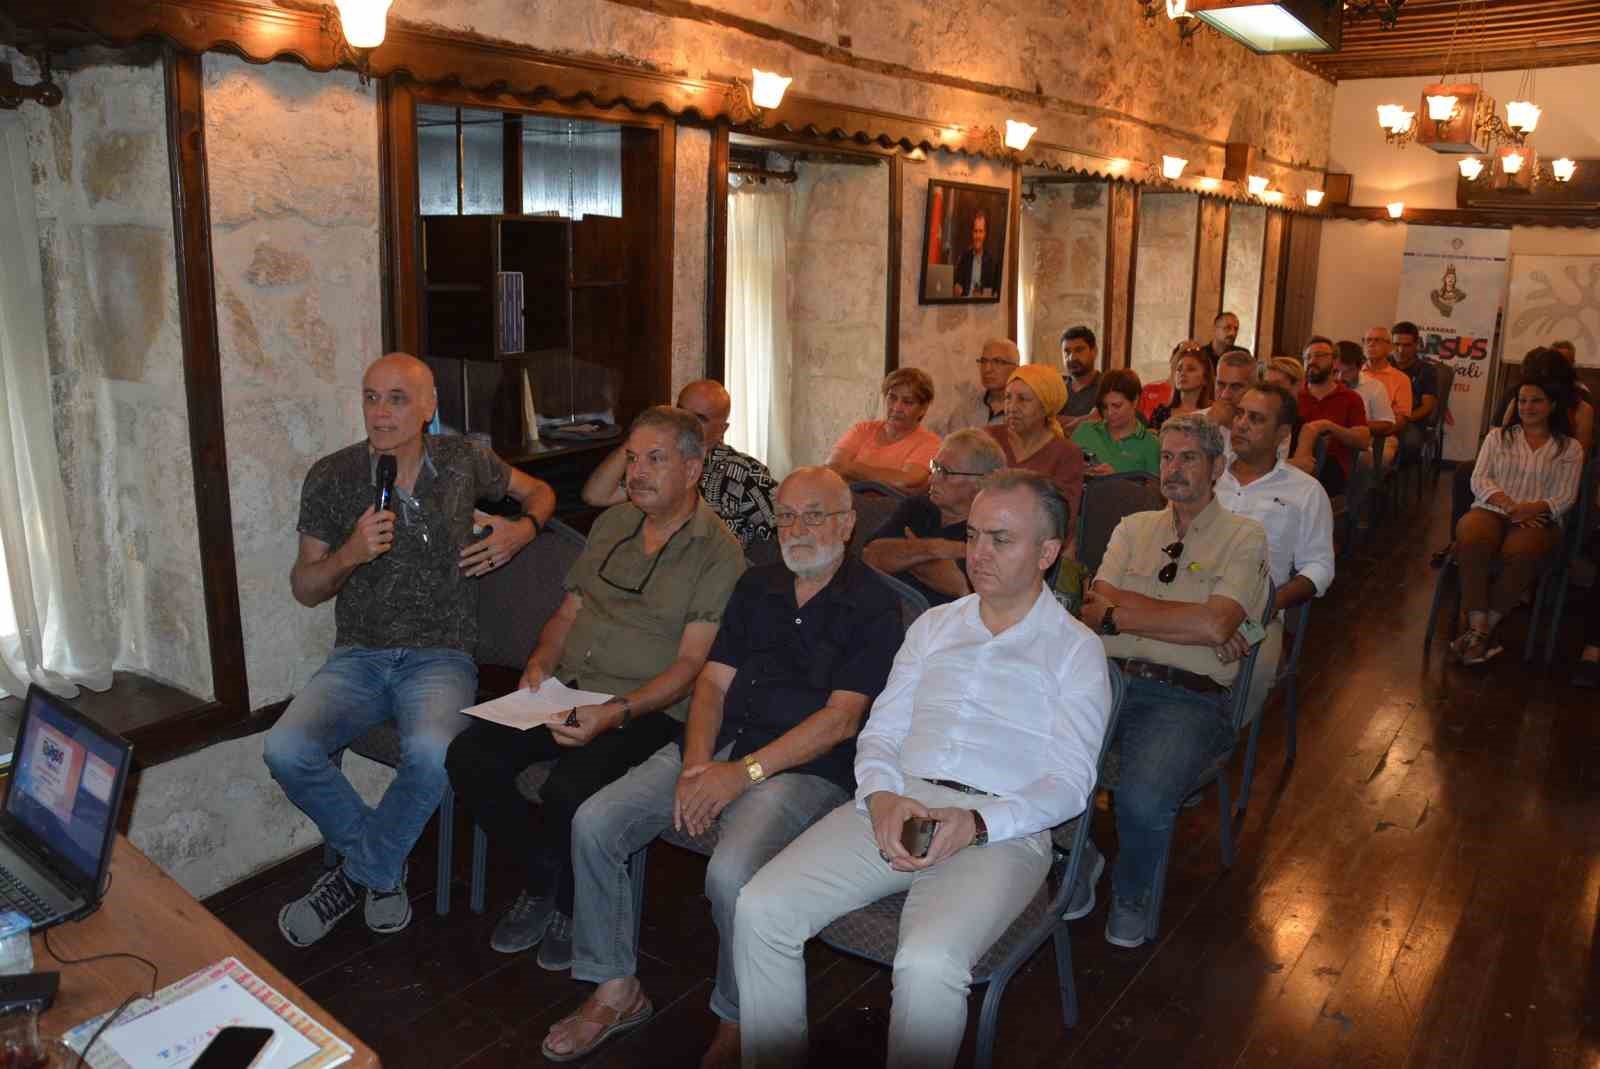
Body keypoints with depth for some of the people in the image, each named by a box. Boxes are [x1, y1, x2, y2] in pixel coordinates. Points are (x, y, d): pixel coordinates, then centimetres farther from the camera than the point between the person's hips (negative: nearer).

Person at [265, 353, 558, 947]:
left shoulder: (461, 462, 3)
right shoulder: (332, 477, 2)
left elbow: (538, 492, 20)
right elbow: (305, 589, 6)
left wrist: (521, 530, -3)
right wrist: (350, 553, -15)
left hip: (441, 657, -2)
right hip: (359, 657, 2)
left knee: (431, 753, -33)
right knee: (287, 751, -25)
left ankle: (362, 871, -1)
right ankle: (384, 866, 2)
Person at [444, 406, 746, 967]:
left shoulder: (718, 552, -6)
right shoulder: (612, 523, 15)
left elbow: (690, 663, -12)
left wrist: (616, 713, -25)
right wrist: (540, 662, -1)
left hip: (648, 707, -6)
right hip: (567, 689, 6)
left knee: (568, 791, -30)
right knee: (469, 756, -14)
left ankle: (574, 906, 3)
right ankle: (542, 875, 10)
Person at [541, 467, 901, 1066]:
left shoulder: (873, 608, -4)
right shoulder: (757, 586, 15)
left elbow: (840, 720, -12)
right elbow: (713, 681, 11)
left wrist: (743, 772, -17)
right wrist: (696, 763, -7)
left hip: (805, 768, -6)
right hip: (717, 745, 6)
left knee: (730, 873, -31)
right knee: (593, 824, -9)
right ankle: (615, 990, 9)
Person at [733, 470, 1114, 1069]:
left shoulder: (1076, 649, 7)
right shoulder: (934, 625, 20)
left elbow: (1070, 782, -1)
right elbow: (880, 731, 16)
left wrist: (977, 824, -18)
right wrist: (881, 796, -8)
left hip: (1001, 827, -4)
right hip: (895, 803, 4)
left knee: (927, 963, -32)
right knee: (759, 909, -15)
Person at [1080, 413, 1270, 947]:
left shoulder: (1244, 537, 8)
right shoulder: (1134, 528, 20)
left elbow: (1215, 625, -10)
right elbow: (1096, 606, 4)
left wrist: (1118, 614, -3)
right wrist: (1196, 625, -5)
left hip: (1190, 697, -3)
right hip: (1110, 679, 3)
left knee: (1142, 799, -30)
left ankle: (1131, 895, 4)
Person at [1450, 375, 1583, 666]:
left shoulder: (1570, 448, 15)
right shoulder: (1498, 436, 19)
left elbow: (1565, 498, 4)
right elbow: (1479, 479, 7)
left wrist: (1534, 508, -18)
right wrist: (1507, 504, -12)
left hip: (1538, 520, -1)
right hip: (1491, 510, 1)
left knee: (1521, 553, -38)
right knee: (1470, 540, -37)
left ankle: (1484, 628, -27)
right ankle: (1480, 628, -31)